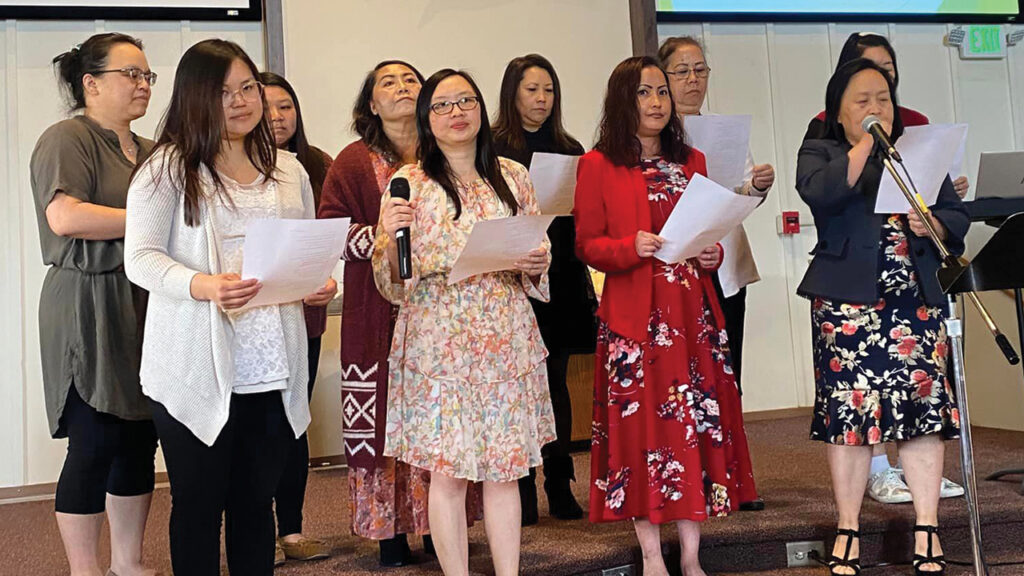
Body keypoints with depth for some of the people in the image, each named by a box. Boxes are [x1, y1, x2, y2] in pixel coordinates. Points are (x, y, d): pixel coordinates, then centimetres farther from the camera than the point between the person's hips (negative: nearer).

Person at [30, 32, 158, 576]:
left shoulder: (149, 153, 19)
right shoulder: (67, 138, -6)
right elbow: (65, 217, -22)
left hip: (146, 308, 8)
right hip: (91, 310, -7)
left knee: (140, 440, 10)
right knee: (95, 443, -3)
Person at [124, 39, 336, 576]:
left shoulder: (288, 169, 13)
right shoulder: (168, 166, -2)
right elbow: (141, 258, -8)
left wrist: (319, 284, -2)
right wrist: (201, 285, -25)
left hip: (273, 367, 4)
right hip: (197, 367, -4)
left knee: (257, 500, 13)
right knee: (198, 502, 8)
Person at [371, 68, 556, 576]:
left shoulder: (512, 176, 9)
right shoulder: (410, 182, 0)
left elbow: (538, 260, 17)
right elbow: (395, 285, -2)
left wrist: (537, 264, -5)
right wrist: (389, 237, -21)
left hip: (507, 342, 3)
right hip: (439, 342, -3)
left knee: (504, 467, 7)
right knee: (447, 471, 1)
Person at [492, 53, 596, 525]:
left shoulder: (569, 149, 15)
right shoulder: (492, 148, 0)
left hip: (561, 278, 4)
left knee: (556, 380, 8)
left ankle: (560, 486, 16)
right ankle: (521, 490, 8)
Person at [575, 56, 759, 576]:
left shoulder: (690, 162, 16)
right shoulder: (598, 165, 2)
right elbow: (586, 245, 0)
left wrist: (713, 253, 1)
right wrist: (631, 247, -17)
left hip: (691, 309, 4)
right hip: (633, 313, -4)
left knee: (698, 421, 2)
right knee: (640, 421, -3)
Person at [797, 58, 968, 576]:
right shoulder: (818, 154, 7)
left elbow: (957, 216, 14)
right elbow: (822, 193, -16)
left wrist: (932, 223, -7)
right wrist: (865, 143, -10)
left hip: (918, 301, 3)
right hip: (847, 304, -3)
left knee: (924, 407, 0)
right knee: (850, 410, -2)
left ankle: (926, 529, 9)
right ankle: (848, 531, 9)